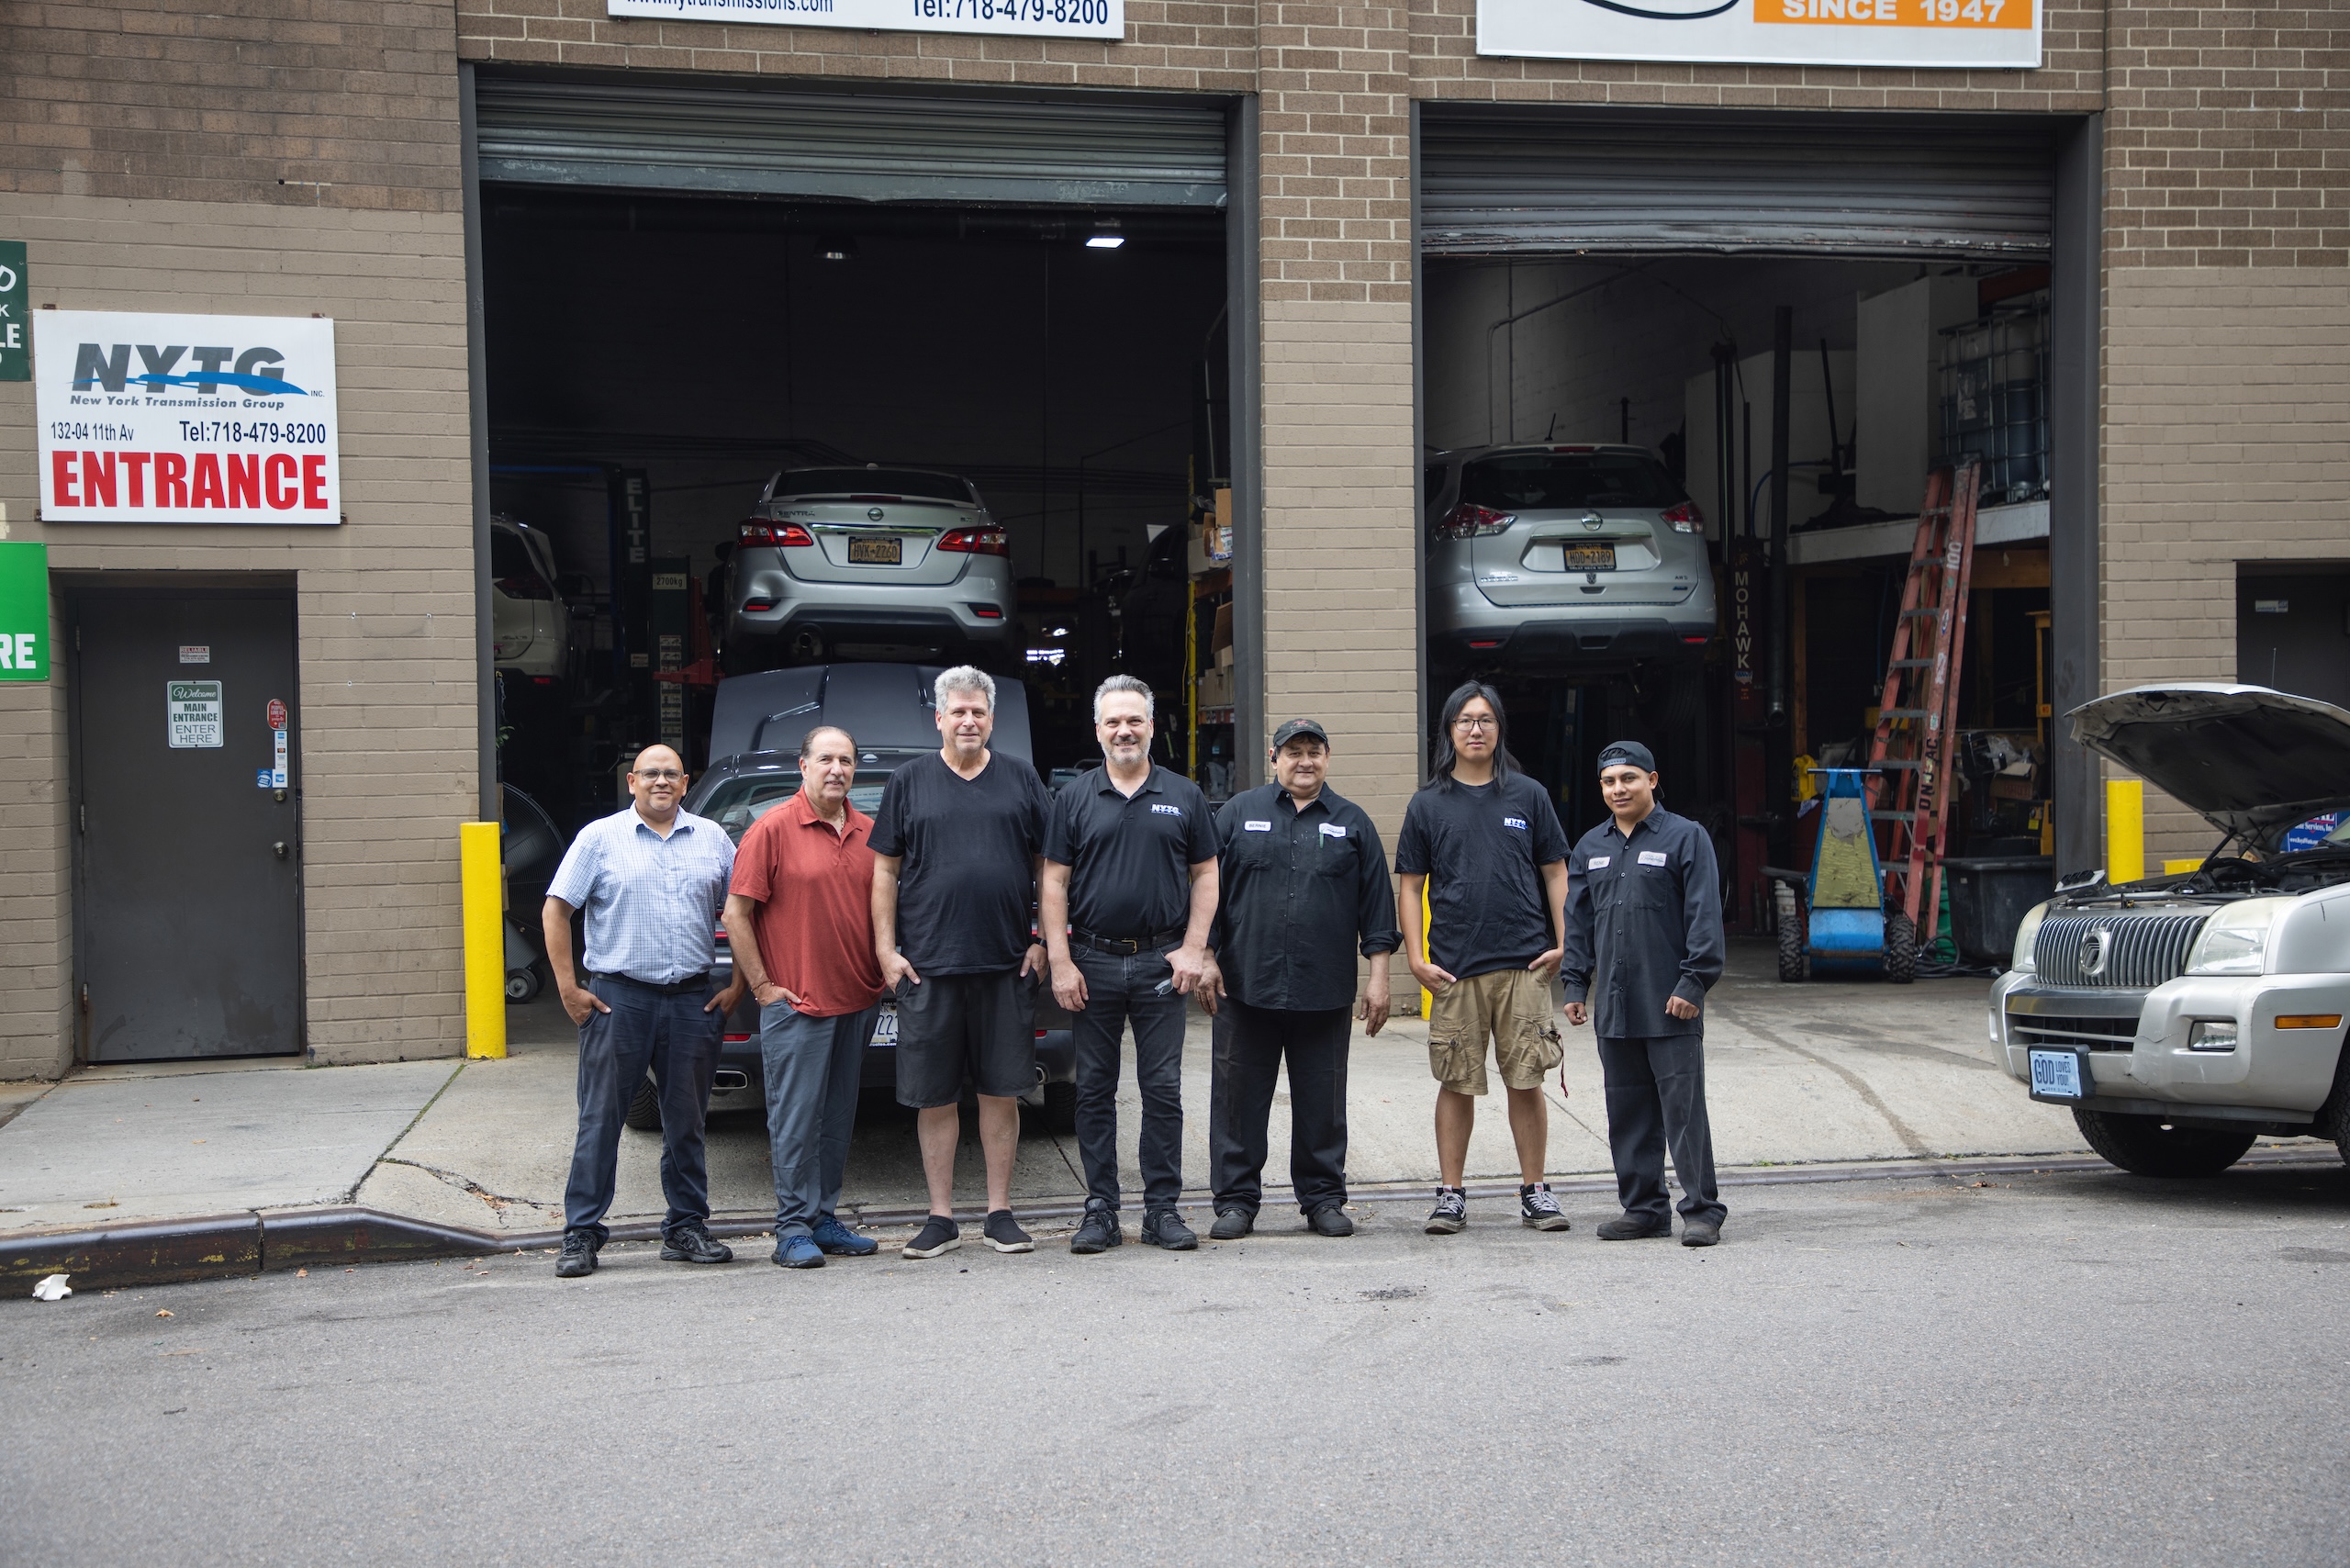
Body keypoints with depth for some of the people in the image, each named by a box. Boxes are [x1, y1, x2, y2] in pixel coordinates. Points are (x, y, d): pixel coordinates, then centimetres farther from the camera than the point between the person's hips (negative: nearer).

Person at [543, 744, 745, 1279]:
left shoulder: (711, 838, 11)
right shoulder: (601, 837, 2)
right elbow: (555, 910, 0)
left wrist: (737, 984, 7)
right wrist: (567, 987, -6)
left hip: (692, 999, 3)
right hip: (618, 998, -3)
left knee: (687, 1122, 8)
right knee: (600, 1120, 0)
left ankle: (687, 1229, 17)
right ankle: (581, 1234, 6)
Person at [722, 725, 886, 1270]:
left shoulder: (868, 832, 9)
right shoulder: (773, 829, -7)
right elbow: (735, 913, -7)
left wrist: (885, 972, 11)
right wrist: (761, 985, -9)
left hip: (858, 1001, 6)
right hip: (796, 1002, -5)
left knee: (838, 1118, 11)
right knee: (796, 1118, -3)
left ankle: (825, 1219, 20)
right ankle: (794, 1229, 3)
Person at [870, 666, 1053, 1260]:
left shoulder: (1021, 780, 9)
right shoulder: (909, 782, 7)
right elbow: (885, 870, 7)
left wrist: (1043, 942, 3)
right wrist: (886, 949, -1)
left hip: (1007, 965, 1)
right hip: (927, 965, 0)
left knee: (1002, 1092, 4)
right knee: (934, 1096, 3)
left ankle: (1000, 1213, 14)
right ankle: (941, 1218, 12)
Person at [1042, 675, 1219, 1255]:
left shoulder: (1183, 796, 7)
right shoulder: (1073, 799, 6)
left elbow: (1206, 875, 8)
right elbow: (1054, 883, 4)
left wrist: (1193, 949, -3)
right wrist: (1060, 962, -5)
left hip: (1160, 963, 0)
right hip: (1093, 962, 0)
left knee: (1163, 1089, 2)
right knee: (1095, 1090, 4)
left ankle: (1162, 1209, 9)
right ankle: (1100, 1210, 11)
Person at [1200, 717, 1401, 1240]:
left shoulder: (1352, 822, 10)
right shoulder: (1240, 813, 8)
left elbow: (1377, 902, 8)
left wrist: (1378, 976, 3)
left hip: (1326, 994, 1)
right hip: (1246, 986, 0)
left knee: (1322, 1100, 7)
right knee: (1239, 1097, 3)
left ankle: (1323, 1198, 18)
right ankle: (1236, 1201, 12)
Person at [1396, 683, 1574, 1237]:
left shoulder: (1528, 796, 7)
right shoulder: (1427, 805, 6)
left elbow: (1555, 873, 11)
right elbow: (1410, 886, 7)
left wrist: (1563, 944, 2)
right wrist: (1416, 958, -2)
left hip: (1524, 963, 0)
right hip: (1455, 968, 0)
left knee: (1526, 1081, 2)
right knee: (1456, 1083, 4)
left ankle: (1534, 1191, 13)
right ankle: (1450, 1194, 13)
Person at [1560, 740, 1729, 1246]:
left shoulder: (1685, 837, -3)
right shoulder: (1591, 847, 15)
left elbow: (1704, 916, -8)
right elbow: (1578, 921, 19)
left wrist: (1693, 983, -14)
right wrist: (1575, 986, 12)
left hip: (1670, 1006, -6)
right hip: (1613, 1006, 6)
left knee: (1683, 1107, -5)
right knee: (1627, 1111, 10)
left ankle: (1701, 1210, 3)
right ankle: (1643, 1208, 18)